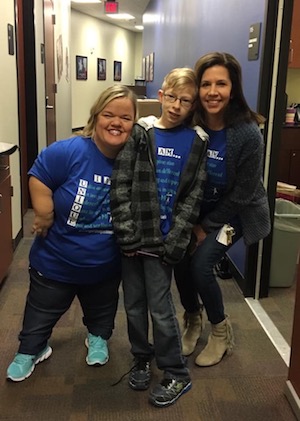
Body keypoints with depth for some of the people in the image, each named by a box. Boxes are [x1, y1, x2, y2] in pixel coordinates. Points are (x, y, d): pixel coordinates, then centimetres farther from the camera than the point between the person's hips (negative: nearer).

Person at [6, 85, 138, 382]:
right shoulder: (68, 152, -26)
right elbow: (38, 179, -17)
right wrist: (45, 219, -14)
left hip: (105, 266, 3)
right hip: (55, 261, -2)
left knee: (101, 310, 29)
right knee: (42, 312, 20)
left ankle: (98, 338, 59)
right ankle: (31, 350, 47)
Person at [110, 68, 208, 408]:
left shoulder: (196, 142, 0)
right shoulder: (140, 133, 1)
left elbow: (193, 196, -3)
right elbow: (120, 183, -3)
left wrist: (175, 241, -10)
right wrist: (126, 231, -10)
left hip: (163, 238, -2)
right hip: (132, 235, 2)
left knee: (160, 308, 2)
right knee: (134, 304, 13)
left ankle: (177, 374, 21)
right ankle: (142, 358, 36)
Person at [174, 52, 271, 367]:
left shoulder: (247, 134, -24)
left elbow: (242, 195, -17)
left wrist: (206, 226, -12)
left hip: (235, 212, -4)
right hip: (198, 207, 4)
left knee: (200, 264, -16)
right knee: (180, 260, -9)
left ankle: (221, 332, 12)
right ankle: (193, 321, 22)